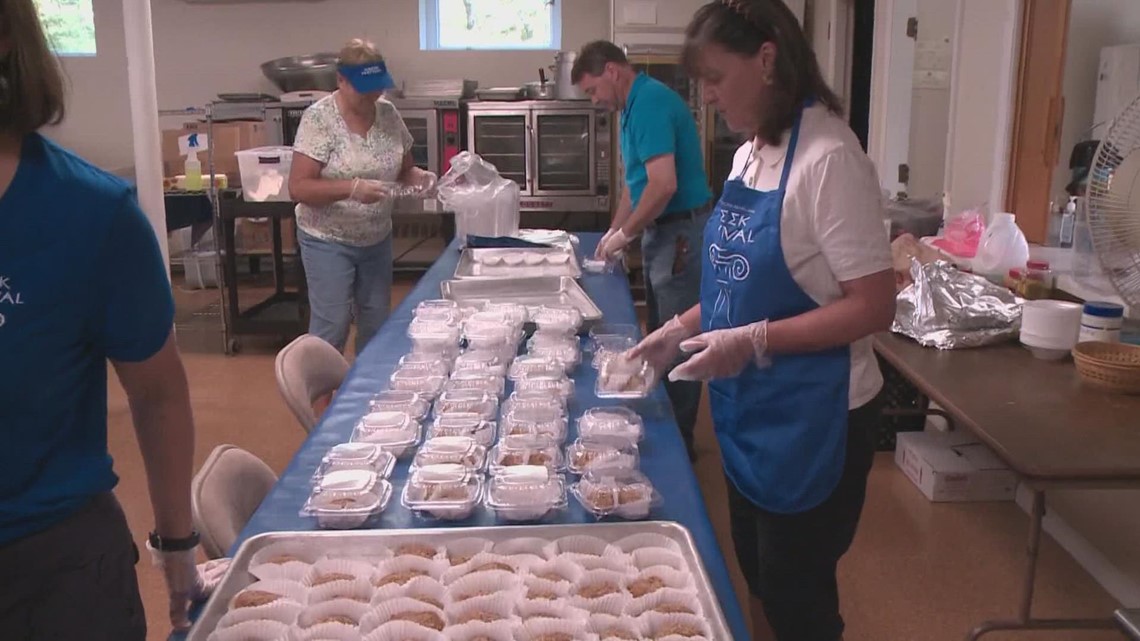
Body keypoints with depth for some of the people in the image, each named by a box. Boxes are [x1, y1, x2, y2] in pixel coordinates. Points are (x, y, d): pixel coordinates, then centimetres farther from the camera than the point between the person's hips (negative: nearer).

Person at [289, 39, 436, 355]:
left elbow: (404, 169, 11)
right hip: (329, 242, -5)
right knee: (331, 328, -1)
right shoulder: (319, 118, -16)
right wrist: (351, 188, -33)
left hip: (377, 239, 6)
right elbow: (299, 188, -19)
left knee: (377, 325, 14)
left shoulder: (389, 114, 0)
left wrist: (419, 176, -13)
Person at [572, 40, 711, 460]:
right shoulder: (636, 105, 14)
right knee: (659, 336, 16)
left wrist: (625, 234, -13)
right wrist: (614, 232, 16)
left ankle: (679, 441, 9)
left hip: (680, 232, -10)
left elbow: (663, 185, -25)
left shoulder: (650, 103, -17)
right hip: (661, 232, 10)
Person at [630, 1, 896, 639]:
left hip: (811, 419, -8)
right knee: (758, 582, 22)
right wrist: (683, 329, 6)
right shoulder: (750, 154, 6)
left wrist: (754, 341, -27)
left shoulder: (828, 158, -20)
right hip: (749, 411, 8)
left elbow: (874, 307, -22)